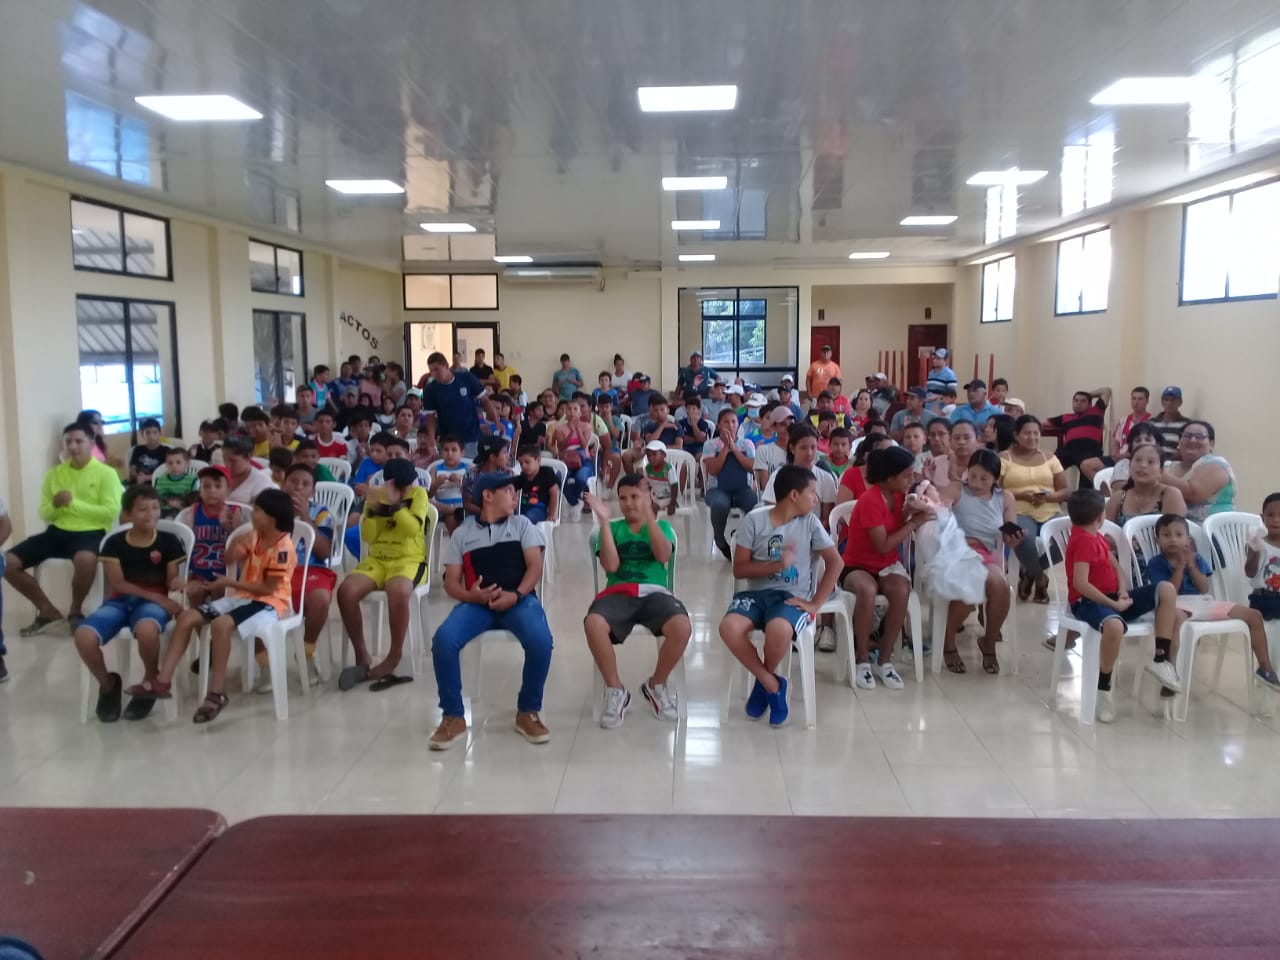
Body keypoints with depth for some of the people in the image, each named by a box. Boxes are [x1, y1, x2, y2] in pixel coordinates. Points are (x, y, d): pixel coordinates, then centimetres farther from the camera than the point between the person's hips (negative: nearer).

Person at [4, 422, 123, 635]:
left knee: (85, 559, -41)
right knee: (8, 562, -11)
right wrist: (55, 505, -9)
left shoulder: (106, 473, -2)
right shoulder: (54, 474, 12)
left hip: (90, 532, -6)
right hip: (57, 531, 6)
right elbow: (44, 514, 14)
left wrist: (73, 503, -15)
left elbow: (111, 513, -12)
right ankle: (47, 610, 6)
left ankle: (76, 611, -10)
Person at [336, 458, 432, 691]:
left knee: (398, 592, -38)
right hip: (376, 560, 4)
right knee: (346, 591, -26)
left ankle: (395, 656, -18)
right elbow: (367, 536, 3)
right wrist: (373, 509, -12)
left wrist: (394, 503, -24)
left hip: (409, 560, -3)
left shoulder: (419, 494, 1)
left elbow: (414, 528, -15)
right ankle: (362, 655, -10)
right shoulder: (376, 495, 10)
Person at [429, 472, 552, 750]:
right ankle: (454, 717, -12)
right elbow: (451, 582, 9)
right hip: (477, 603, 1)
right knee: (443, 640, -29)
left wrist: (516, 595, -15)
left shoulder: (522, 524, 16)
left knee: (541, 641, -32)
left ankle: (528, 712, -8)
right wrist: (471, 595, -14)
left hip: (518, 599, 0)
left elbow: (535, 567, 4)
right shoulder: (462, 533, 16)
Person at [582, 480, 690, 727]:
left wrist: (649, 514, -11)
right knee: (593, 623, -35)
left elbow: (663, 556, -6)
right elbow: (611, 566, -2)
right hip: (619, 592, 0)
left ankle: (656, 685, -2)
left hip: (654, 592, 0)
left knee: (682, 627, -32)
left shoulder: (662, 525, 16)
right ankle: (615, 690, -11)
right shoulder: (614, 527, 15)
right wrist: (604, 521, -6)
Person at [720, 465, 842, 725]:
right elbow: (739, 569, -2)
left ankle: (764, 681, -1)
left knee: (779, 631, -36)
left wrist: (815, 603, -6)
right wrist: (777, 565, -16)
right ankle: (772, 685, -7)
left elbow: (835, 562, 3)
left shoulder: (810, 522, 4)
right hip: (756, 592, 1)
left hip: (792, 595, 0)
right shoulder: (754, 520, -1)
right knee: (729, 628, -31)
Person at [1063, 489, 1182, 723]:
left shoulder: (1096, 537, 14)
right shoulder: (1084, 541, -16)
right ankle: (1103, 690, -25)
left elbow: (1115, 566, 19)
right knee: (1115, 626, -43)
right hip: (1089, 601, -10)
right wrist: (1113, 605, -23)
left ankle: (1161, 660, -5)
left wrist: (1123, 591, -2)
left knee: (1167, 590, -1)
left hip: (1111, 597, 10)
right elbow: (1080, 583, -26)